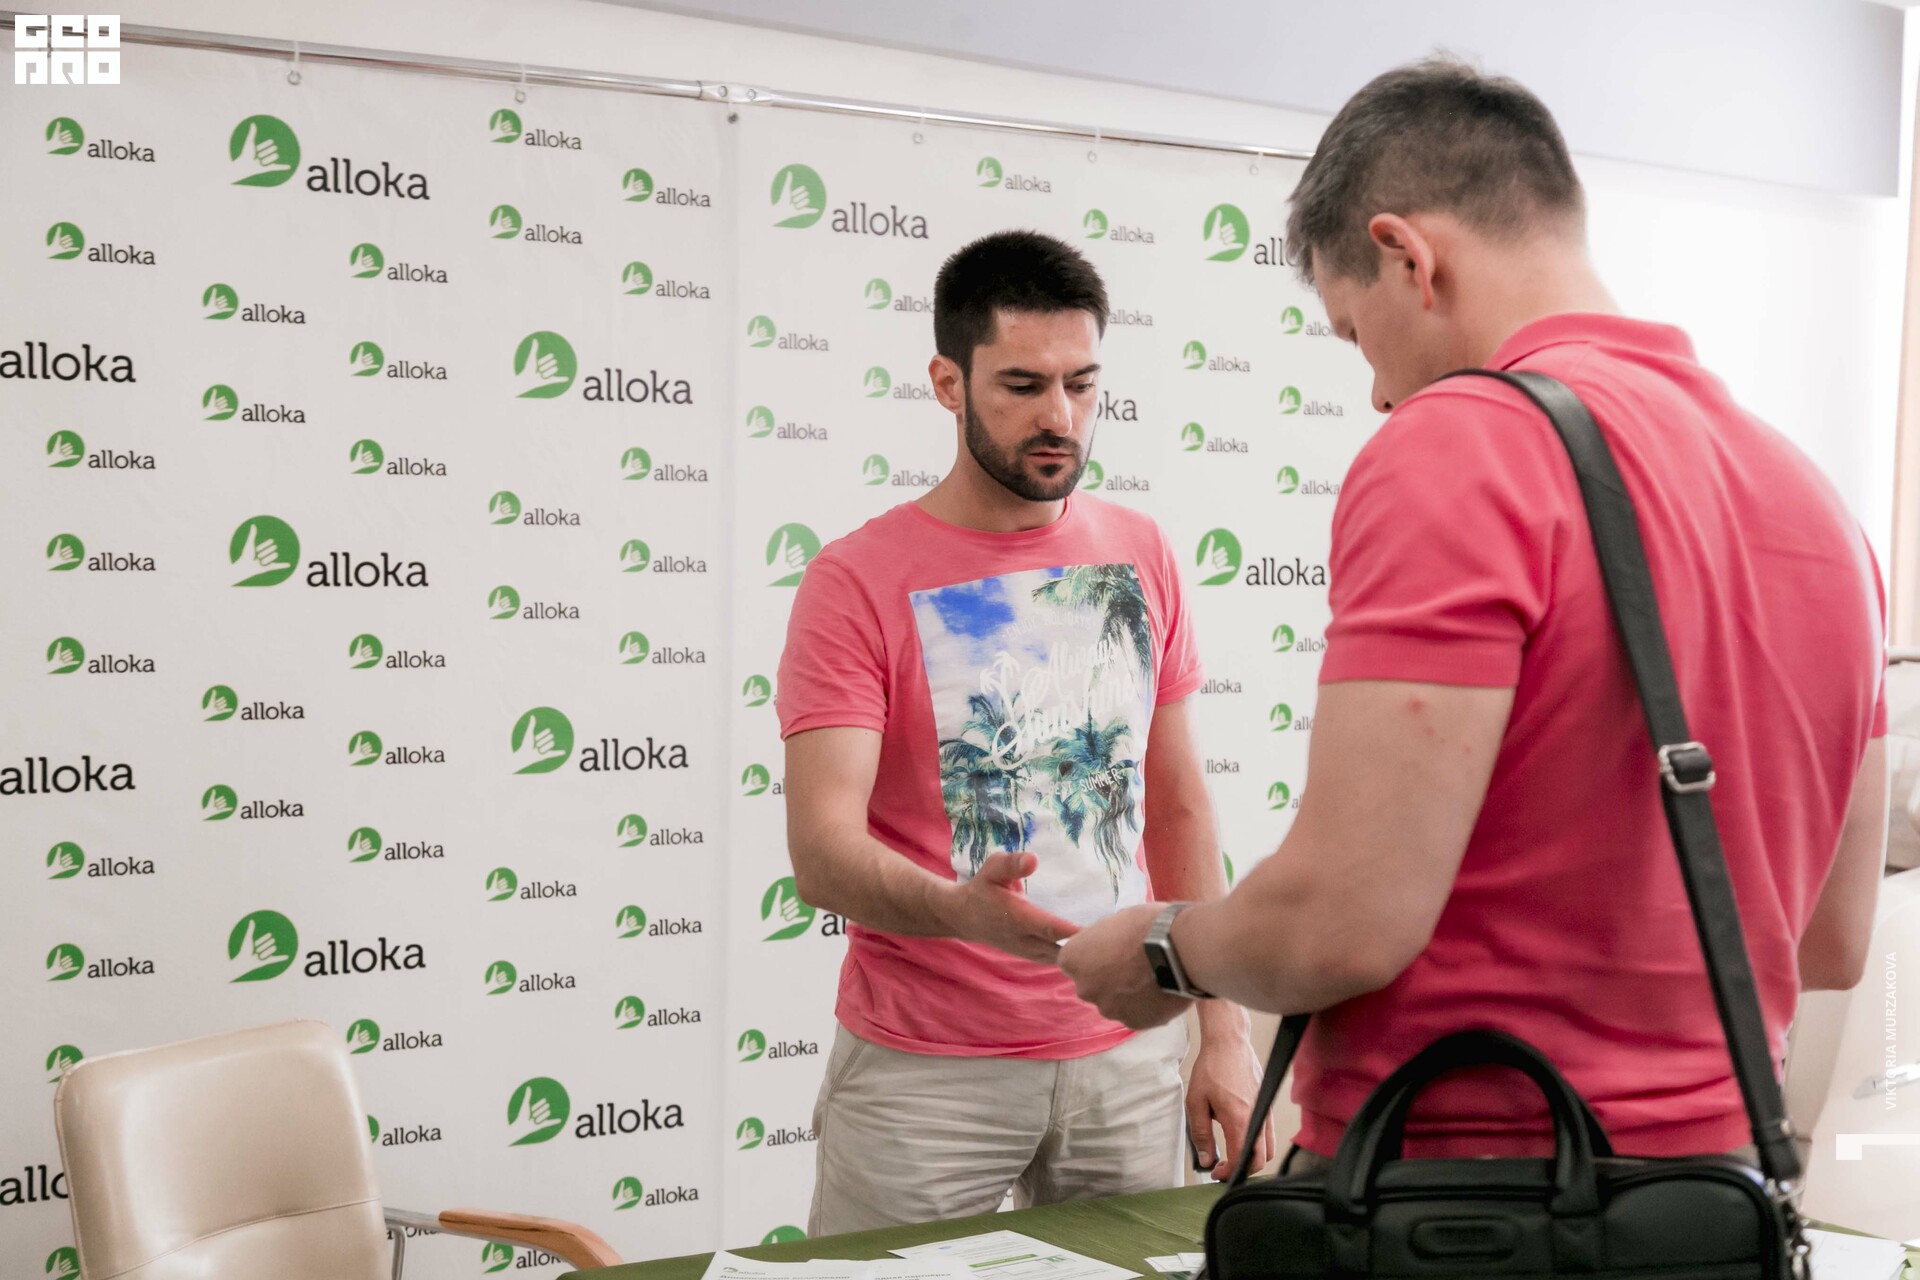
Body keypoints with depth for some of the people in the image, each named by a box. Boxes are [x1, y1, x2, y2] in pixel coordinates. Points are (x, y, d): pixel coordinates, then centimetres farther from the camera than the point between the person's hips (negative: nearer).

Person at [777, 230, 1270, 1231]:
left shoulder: (1141, 557, 6)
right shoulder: (857, 583, -8)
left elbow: (1179, 808, 11)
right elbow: (821, 849, -17)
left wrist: (1225, 1031, 7)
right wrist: (959, 908, -37)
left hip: (1126, 1053, 4)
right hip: (922, 1072, -3)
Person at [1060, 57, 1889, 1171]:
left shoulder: (1458, 447, -17)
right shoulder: (1818, 500, 6)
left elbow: (1344, 925, -23)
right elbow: (1832, 943, 12)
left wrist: (1160, 951, -3)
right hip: (1714, 1187, 8)